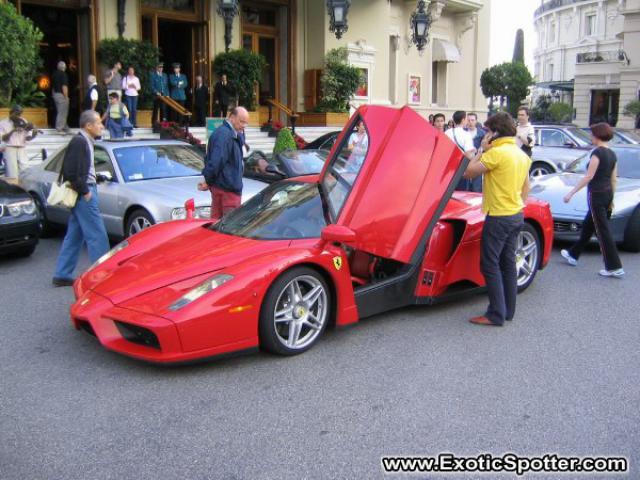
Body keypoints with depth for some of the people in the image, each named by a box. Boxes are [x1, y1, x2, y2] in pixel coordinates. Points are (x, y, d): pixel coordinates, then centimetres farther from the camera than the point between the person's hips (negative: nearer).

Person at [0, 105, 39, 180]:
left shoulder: (24, 123, 10)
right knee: (12, 177, -8)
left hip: (22, 150, 2)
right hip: (10, 149, -2)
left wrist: (34, 134, -15)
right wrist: (12, 131, -19)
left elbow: (27, 138, 5)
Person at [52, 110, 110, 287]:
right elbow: (71, 171, -21)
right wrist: (84, 191, -17)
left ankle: (62, 275, 19)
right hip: (84, 193, -10)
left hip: (83, 193, 10)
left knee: (74, 236, 13)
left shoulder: (85, 141, 15)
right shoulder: (79, 142, -15)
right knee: (97, 235, -7)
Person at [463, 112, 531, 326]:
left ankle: (496, 314, -1)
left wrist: (481, 150, -5)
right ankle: (508, 310, 22)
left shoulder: (496, 152, -17)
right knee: (508, 263, 14)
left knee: (490, 266, -2)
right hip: (517, 216, 9)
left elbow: (468, 172, -14)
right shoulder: (522, 155, 11)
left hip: (498, 217, -9)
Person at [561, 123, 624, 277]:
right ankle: (573, 255, 34)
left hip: (596, 194, -9)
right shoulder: (612, 154, 10)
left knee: (602, 231, -5)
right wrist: (611, 199, 20)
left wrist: (571, 193, -16)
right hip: (607, 194, 9)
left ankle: (614, 267, -4)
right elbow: (613, 179, 14)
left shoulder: (597, 152, -16)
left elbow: (588, 176, -19)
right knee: (587, 226, 20)